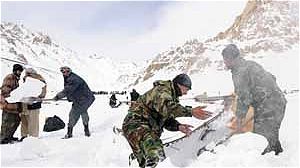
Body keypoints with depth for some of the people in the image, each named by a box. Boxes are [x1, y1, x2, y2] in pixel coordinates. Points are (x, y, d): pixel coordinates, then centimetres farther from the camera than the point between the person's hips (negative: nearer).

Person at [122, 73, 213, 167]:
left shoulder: (171, 97, 22)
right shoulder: (162, 91, -10)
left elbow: (167, 119, 18)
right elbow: (166, 107, -32)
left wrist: (178, 126, -2)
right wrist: (190, 111, -37)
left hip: (149, 129, 12)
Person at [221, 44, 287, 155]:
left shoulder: (239, 72, -14)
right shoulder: (251, 64, 15)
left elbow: (243, 98, -19)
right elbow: (272, 78, 22)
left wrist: (239, 119, -10)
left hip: (268, 108, -10)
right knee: (272, 133, 23)